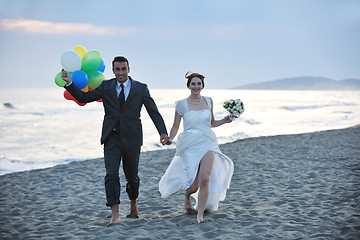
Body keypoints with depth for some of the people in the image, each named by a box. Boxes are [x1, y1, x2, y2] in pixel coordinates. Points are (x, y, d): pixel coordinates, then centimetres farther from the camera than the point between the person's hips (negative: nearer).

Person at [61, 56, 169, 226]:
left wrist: (163, 132, -14)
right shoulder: (106, 87, 4)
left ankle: (133, 205, 38)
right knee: (111, 175, -12)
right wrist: (69, 83, -11)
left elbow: (154, 112, -2)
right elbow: (83, 98, 3)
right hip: (112, 138, 1)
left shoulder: (141, 88, 0)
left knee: (132, 177, 11)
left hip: (131, 139, 0)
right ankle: (115, 215, -11)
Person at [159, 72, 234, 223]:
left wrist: (225, 120, 4)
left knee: (205, 179, -18)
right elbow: (175, 126, 6)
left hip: (207, 143, 1)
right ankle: (187, 195, 37)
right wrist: (170, 138, -12)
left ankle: (200, 215, -3)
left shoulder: (208, 101, 10)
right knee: (194, 185, -2)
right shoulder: (181, 104, 2)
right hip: (190, 145, -1)